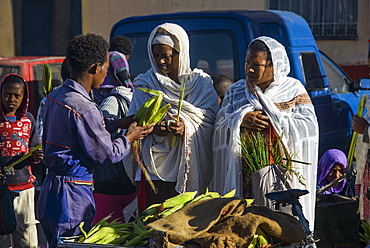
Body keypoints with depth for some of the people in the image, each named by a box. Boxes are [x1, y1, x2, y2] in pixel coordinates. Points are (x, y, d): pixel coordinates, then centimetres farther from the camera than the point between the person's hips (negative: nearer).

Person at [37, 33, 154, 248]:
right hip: (73, 196, -9)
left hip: (51, 186, 9)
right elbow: (106, 154, -13)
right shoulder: (83, 107, -22)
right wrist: (129, 137, 4)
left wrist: (116, 123, 21)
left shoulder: (55, 96, 7)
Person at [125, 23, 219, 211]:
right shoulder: (145, 84, 11)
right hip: (155, 169, 0)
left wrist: (187, 127, -19)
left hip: (191, 170, 0)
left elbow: (212, 120, -1)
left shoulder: (201, 82, 10)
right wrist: (153, 129, -17)